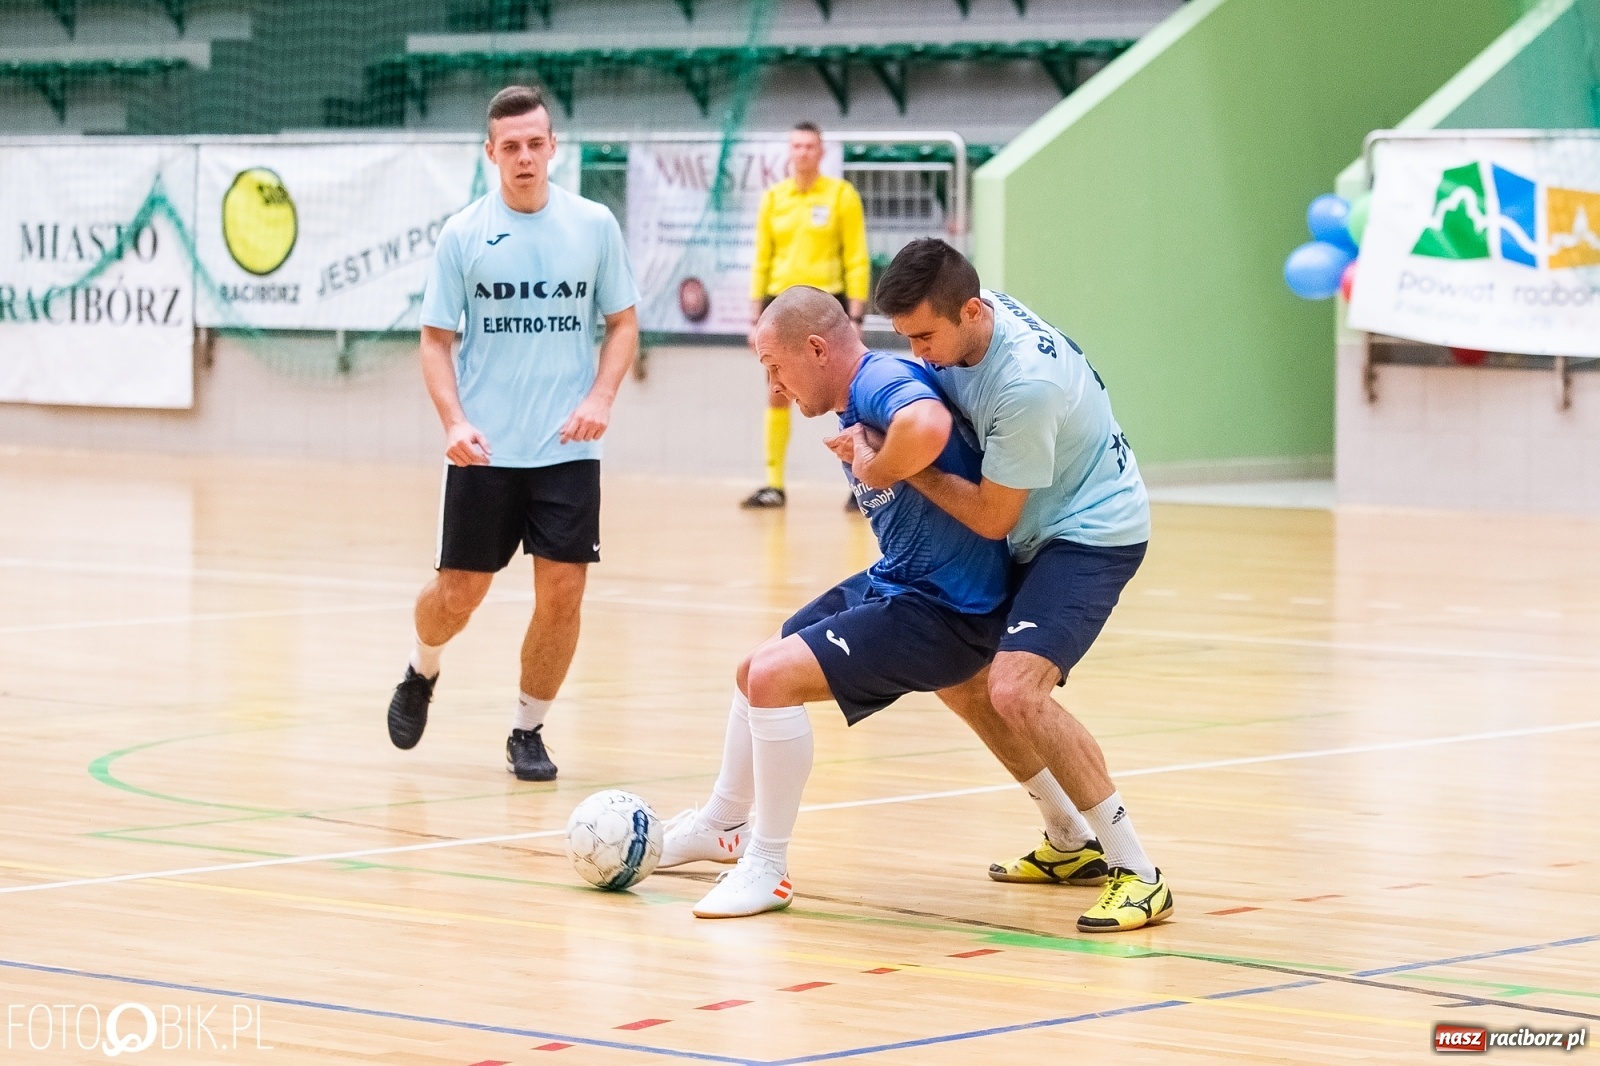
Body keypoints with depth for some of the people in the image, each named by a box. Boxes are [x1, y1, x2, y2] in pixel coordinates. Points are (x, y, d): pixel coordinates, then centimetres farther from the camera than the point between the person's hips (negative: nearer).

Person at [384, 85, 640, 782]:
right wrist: (454, 421, -14)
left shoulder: (594, 225, 2)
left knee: (562, 592, -5)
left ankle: (528, 730, 13)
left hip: (567, 449, 1)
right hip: (484, 451, -1)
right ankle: (421, 674, 35)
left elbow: (623, 323, 8)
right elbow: (436, 338, 1)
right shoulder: (463, 233, -1)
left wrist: (600, 398, -8)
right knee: (459, 592, 3)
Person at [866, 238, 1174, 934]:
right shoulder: (959, 322, -8)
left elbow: (991, 517, -23)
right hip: (1036, 533, 10)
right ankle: (1071, 842, 32)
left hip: (1091, 532, -10)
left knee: (1015, 690, -27)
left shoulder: (1026, 384, -33)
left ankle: (1137, 873, -20)